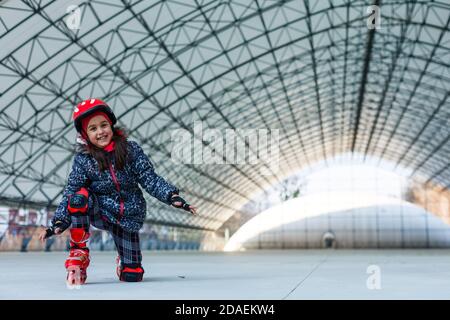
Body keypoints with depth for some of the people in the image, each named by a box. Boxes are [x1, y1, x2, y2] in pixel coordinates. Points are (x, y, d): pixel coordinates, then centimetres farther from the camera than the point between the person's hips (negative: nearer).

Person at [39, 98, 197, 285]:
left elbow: (150, 179, -10)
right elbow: (70, 193, -11)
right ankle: (78, 255, -17)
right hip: (99, 213, 0)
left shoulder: (131, 150, -8)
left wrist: (173, 196, -24)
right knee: (79, 197, -33)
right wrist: (59, 223, -25)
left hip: (129, 219, 0)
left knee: (132, 276, -3)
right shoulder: (83, 160, -8)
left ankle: (124, 261, 37)